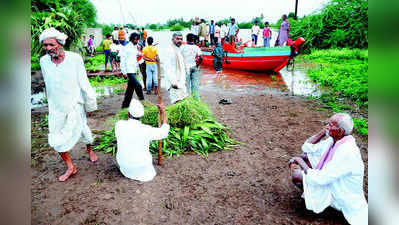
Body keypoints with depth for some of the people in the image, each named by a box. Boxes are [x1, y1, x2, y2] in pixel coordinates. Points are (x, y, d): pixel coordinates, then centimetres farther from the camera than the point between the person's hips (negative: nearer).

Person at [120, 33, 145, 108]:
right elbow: (122, 60, -10)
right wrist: (124, 72, -14)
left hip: (134, 71, 8)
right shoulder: (126, 48, -7)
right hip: (129, 71, -8)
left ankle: (125, 105, 20)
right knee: (138, 85, -18)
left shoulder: (135, 47, 16)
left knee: (130, 89, 11)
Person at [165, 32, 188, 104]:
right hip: (175, 83, -10)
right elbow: (168, 68, -21)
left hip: (181, 82, 10)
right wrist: (173, 82, -26)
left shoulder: (178, 50, 16)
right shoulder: (170, 50, -14)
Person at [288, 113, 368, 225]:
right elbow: (307, 147, 2)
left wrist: (301, 163, -18)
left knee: (296, 175, -22)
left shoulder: (347, 153, -31)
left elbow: (321, 179, -31)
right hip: (329, 183, 9)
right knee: (304, 156, 1)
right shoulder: (333, 140, -4)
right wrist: (323, 132, -11)